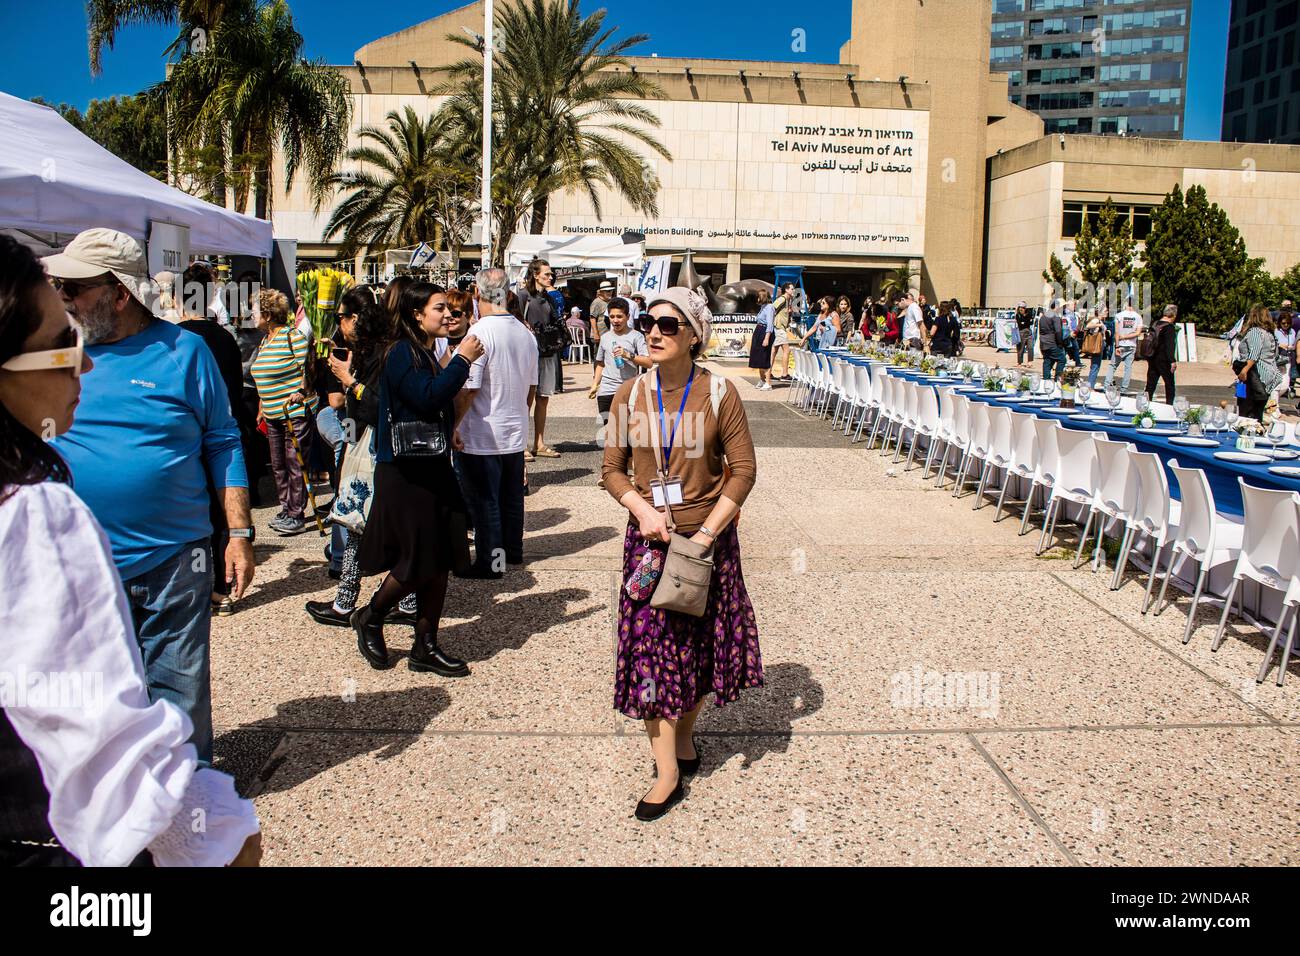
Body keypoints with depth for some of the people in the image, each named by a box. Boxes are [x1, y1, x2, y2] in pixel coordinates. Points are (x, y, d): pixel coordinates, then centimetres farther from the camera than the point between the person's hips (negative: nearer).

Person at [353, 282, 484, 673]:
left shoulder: (427, 354, 16)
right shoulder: (401, 352, -12)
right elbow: (428, 397, -26)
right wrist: (462, 360, -18)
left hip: (432, 469, 9)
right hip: (404, 473, -9)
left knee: (441, 561, 7)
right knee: (417, 562, -5)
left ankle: (425, 647, 16)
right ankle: (369, 619, 21)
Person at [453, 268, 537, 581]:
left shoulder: (480, 333, -19)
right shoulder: (526, 334, 4)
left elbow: (468, 389, -21)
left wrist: (453, 426, -10)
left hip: (481, 437, -7)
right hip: (516, 433, 7)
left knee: (484, 501, 3)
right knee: (511, 496, 19)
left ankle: (490, 561, 10)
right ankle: (513, 550, 32)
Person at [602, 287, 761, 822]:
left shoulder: (719, 395, -9)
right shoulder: (630, 396, -1)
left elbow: (743, 470, -8)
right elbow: (612, 470, 3)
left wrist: (707, 532, -15)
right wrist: (641, 508, -15)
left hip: (707, 537, -1)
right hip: (648, 537, 2)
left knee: (701, 642, 12)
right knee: (651, 646, 0)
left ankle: (684, 736, 37)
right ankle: (668, 773, 10)